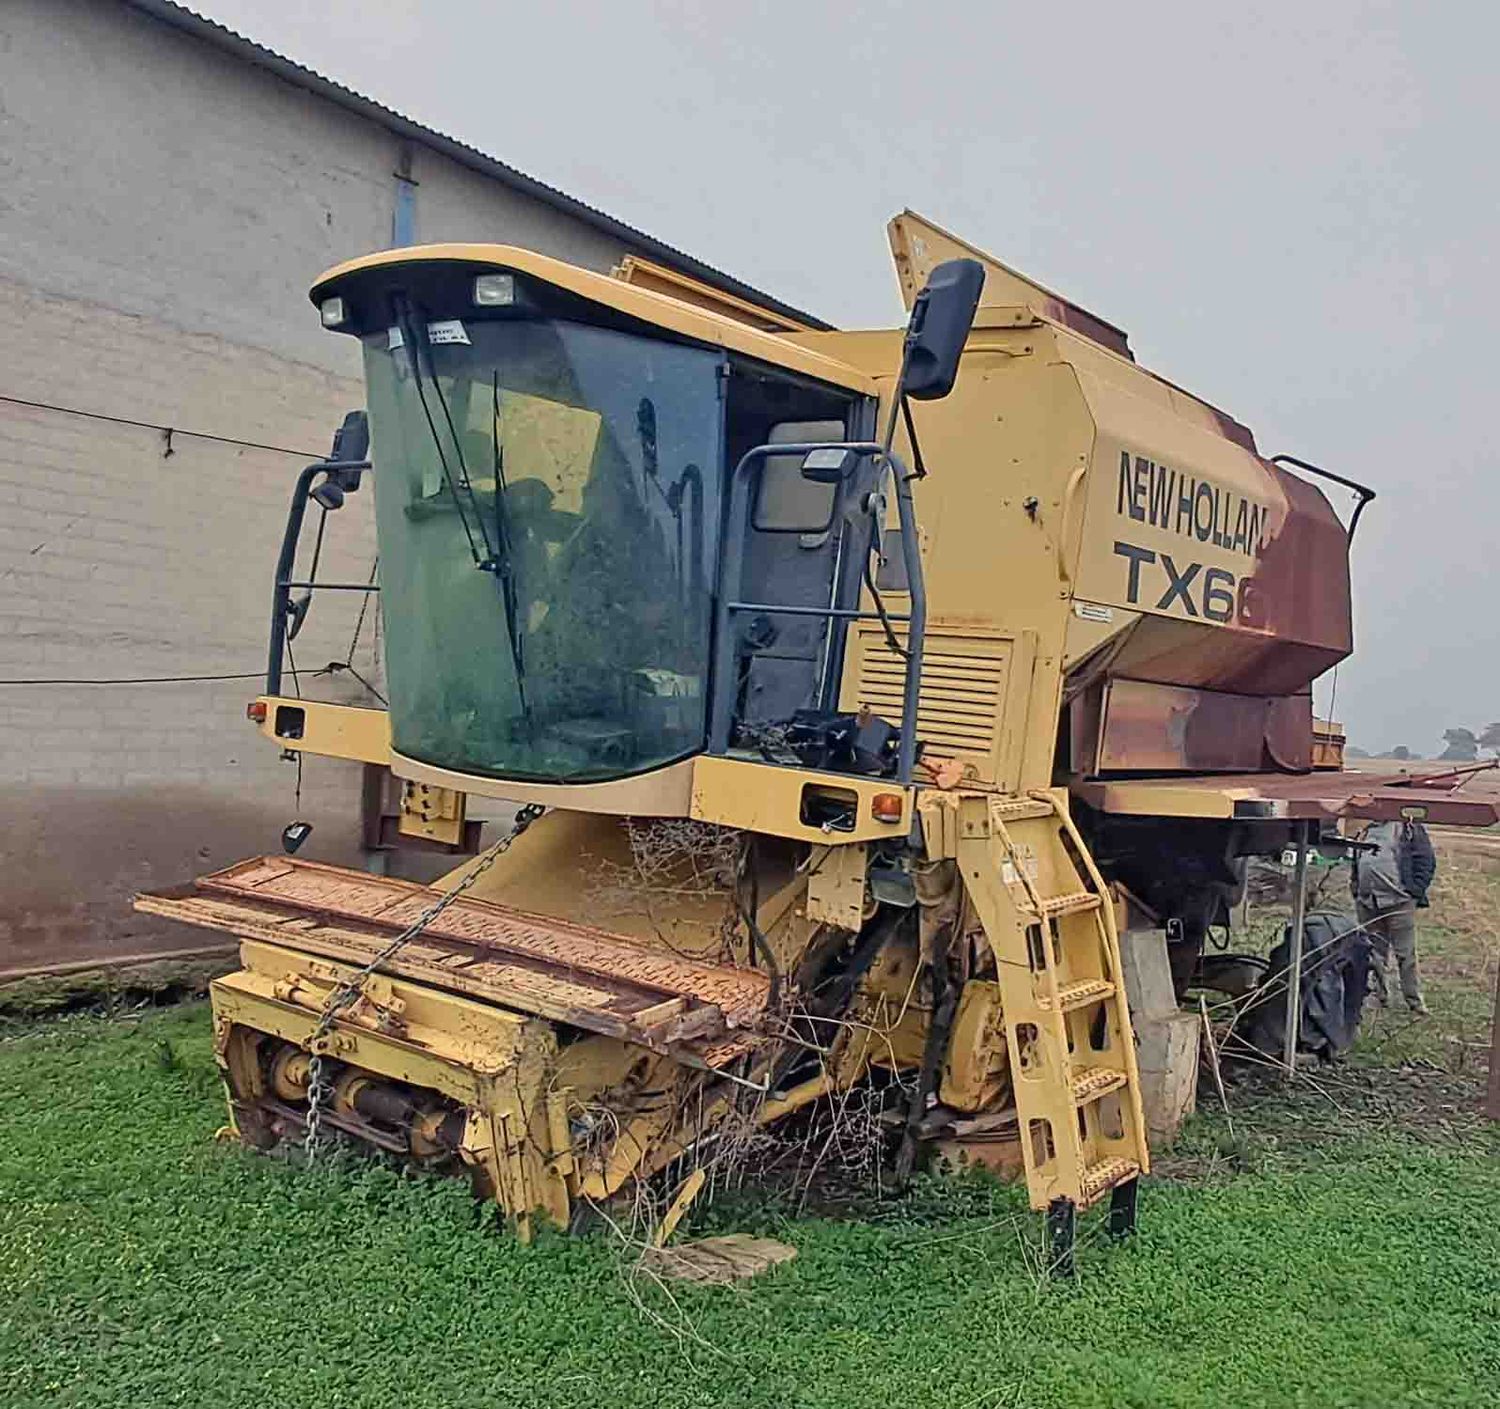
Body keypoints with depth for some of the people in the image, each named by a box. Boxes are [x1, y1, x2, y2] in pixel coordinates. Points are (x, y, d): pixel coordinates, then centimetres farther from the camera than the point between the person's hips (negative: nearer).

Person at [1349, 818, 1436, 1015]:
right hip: (1367, 901, 6)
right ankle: (1380, 995, 23)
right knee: (1374, 952, 12)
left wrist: (1414, 893, -11)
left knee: (1406, 953, -1)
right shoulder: (1368, 828, 15)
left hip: (1399, 902, -6)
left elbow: (1426, 863, -5)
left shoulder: (1411, 828, -2)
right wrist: (1355, 888, 12)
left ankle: (1414, 1000, 8)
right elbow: (1355, 861, 23)